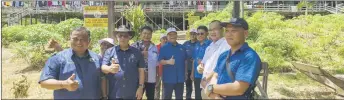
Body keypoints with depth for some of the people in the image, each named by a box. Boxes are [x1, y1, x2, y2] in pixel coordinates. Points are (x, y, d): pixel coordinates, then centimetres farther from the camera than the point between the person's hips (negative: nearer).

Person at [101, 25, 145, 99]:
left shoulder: (137, 52, 5)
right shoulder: (110, 51, 4)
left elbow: (141, 70, 6)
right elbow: (103, 67, -5)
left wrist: (140, 87, -1)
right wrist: (110, 69, -29)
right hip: (114, 94, 0)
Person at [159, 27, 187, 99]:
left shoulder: (182, 47, 10)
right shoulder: (163, 48, -2)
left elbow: (185, 61, 16)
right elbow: (160, 61, -9)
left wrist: (186, 73, 14)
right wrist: (168, 62, -28)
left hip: (180, 78, 4)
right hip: (168, 78, -4)